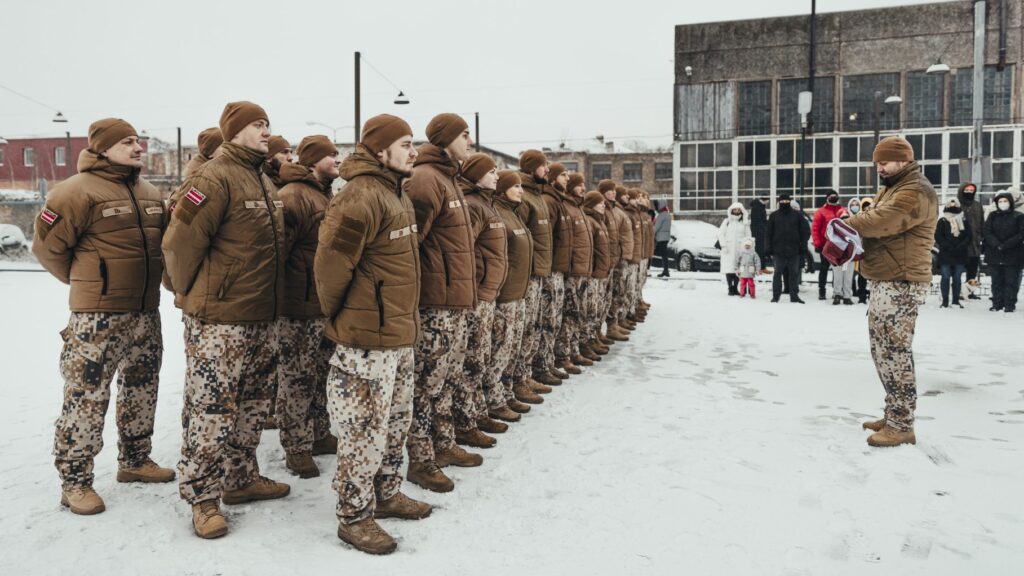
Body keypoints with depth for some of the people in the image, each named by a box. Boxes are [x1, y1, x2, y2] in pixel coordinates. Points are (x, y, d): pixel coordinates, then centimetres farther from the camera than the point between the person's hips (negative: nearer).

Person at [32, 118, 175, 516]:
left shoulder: (150, 194, 10)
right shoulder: (79, 191, -12)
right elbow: (46, 245, -5)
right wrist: (86, 280, 5)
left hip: (146, 311, 7)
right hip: (98, 315, -7)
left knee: (141, 388, 16)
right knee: (87, 396, -3)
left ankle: (135, 461, 32)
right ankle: (75, 480, 10)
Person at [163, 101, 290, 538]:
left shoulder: (263, 182, 15)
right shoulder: (214, 179, -14)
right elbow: (180, 241, -18)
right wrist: (191, 293, -5)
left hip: (262, 317, 9)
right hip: (219, 320, -9)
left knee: (252, 404, 17)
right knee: (211, 408, 0)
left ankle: (241, 479, 31)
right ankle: (202, 496, 13)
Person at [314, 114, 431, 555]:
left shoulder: (397, 194, 14)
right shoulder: (360, 196, -18)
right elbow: (331, 262, -19)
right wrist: (336, 314, -5)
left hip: (399, 334, 10)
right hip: (369, 337, -10)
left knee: (396, 422, 20)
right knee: (365, 430, 1)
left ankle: (386, 494, 36)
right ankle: (354, 517, 16)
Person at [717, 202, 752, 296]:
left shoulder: (745, 222, 8)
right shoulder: (727, 221, 6)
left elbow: (748, 236, 10)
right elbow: (721, 233, 4)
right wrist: (723, 245, -6)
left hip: (740, 249, 1)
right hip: (728, 249, -1)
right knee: (729, 269, -5)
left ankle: (735, 288, 11)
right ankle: (730, 288, 0)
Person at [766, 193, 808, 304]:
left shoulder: (797, 215, 6)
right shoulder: (774, 216, 7)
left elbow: (805, 230, 6)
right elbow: (768, 233, 6)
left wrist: (803, 245, -2)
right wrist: (768, 248, -1)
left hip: (794, 249, 0)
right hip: (778, 250, 0)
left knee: (794, 273, 4)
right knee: (778, 272, 1)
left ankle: (794, 296, 11)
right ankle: (775, 295, 7)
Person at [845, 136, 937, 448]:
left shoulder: (915, 191, -14)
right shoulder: (891, 189, 21)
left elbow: (881, 221, -28)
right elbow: (872, 221, 13)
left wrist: (846, 225, -14)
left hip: (901, 285, -11)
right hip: (884, 282, 11)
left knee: (895, 353, -9)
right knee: (883, 351, 15)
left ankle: (902, 426, -2)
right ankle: (893, 415, 25)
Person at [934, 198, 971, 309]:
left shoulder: (964, 222, 8)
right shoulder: (942, 221, 0)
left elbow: (968, 237, 4)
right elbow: (938, 237, -6)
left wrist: (961, 246, -13)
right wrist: (949, 247, -16)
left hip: (960, 255, 2)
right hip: (945, 255, -2)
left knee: (957, 278, 8)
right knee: (946, 277, 0)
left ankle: (956, 300, 14)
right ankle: (945, 301, 6)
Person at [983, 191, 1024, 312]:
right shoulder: (992, 216, 9)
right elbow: (987, 233, 0)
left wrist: (1005, 245, -16)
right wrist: (997, 245, -15)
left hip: (1013, 255, -3)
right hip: (994, 255, 3)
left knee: (1011, 281, 0)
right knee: (996, 281, 7)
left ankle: (1010, 304, 5)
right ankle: (997, 304, 13)